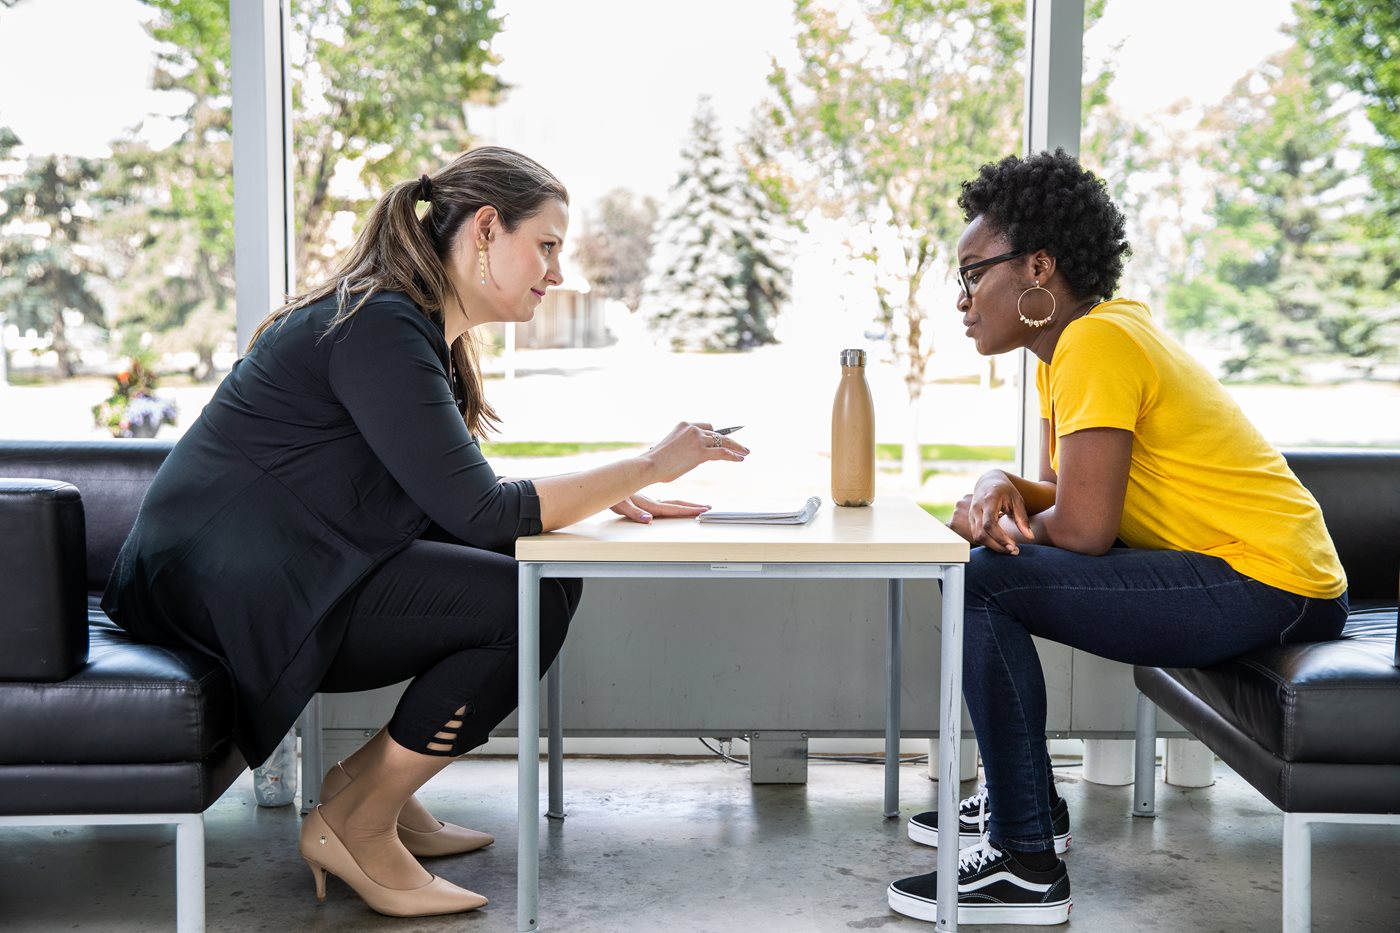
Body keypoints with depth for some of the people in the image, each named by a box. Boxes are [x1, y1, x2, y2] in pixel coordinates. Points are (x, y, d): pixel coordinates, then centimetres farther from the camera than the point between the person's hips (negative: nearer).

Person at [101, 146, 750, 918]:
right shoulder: (378, 329, -20)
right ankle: (355, 824, -5)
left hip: (277, 571, 10)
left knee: (551, 574, 1)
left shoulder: (421, 326, 12)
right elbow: (480, 513, -23)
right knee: (526, 606, -18)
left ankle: (376, 784, 8)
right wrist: (647, 466, -15)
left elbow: (459, 493, 14)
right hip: (227, 585, -10)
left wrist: (604, 493, 0)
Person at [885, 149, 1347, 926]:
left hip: (1267, 587, -10)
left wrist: (995, 522, -3)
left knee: (982, 584, -19)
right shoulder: (1067, 344, 11)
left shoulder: (1098, 343, -18)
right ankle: (1021, 798, 25)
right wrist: (1002, 486, -7)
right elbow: (1063, 495, 15)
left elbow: (1082, 528, -23)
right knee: (985, 565, 16)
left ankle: (1026, 864, -13)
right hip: (1247, 572, 10)